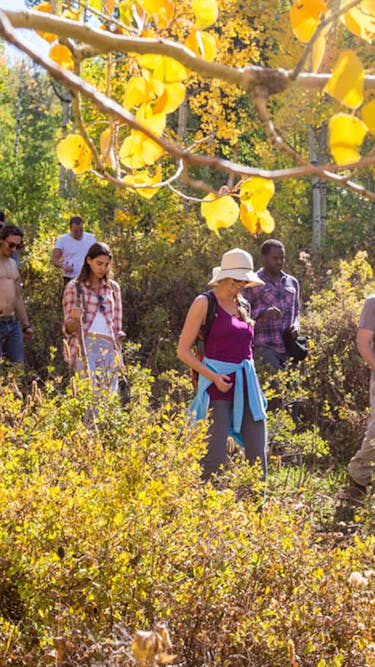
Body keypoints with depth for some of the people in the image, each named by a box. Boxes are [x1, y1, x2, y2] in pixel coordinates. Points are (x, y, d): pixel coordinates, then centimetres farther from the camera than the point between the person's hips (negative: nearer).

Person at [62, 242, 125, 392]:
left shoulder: (113, 288, 17)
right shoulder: (74, 287, 6)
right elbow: (68, 329, 5)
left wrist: (117, 354, 12)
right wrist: (75, 319, -17)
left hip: (109, 348, 4)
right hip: (85, 346, -4)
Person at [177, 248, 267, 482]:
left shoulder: (242, 306, 17)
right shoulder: (204, 303, -1)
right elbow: (183, 350, -4)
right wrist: (213, 377, -15)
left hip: (247, 385, 6)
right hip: (217, 385, -6)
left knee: (258, 454, 1)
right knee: (215, 458, -9)